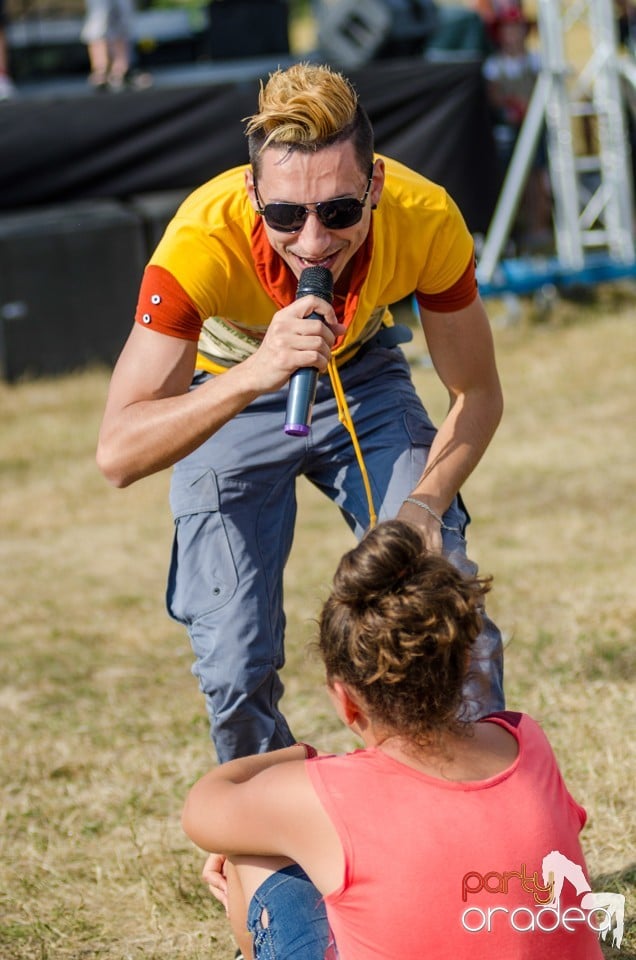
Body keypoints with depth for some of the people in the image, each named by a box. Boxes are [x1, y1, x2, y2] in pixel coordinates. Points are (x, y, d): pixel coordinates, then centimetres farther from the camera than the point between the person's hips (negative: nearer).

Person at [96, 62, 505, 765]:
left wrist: (425, 506, -29)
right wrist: (255, 376, -56)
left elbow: (476, 395, -13)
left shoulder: (426, 220, -31)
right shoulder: (202, 243, -38)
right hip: (228, 397, -1)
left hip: (364, 379, 2)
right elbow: (118, 454, -43)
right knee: (237, 669, -10)